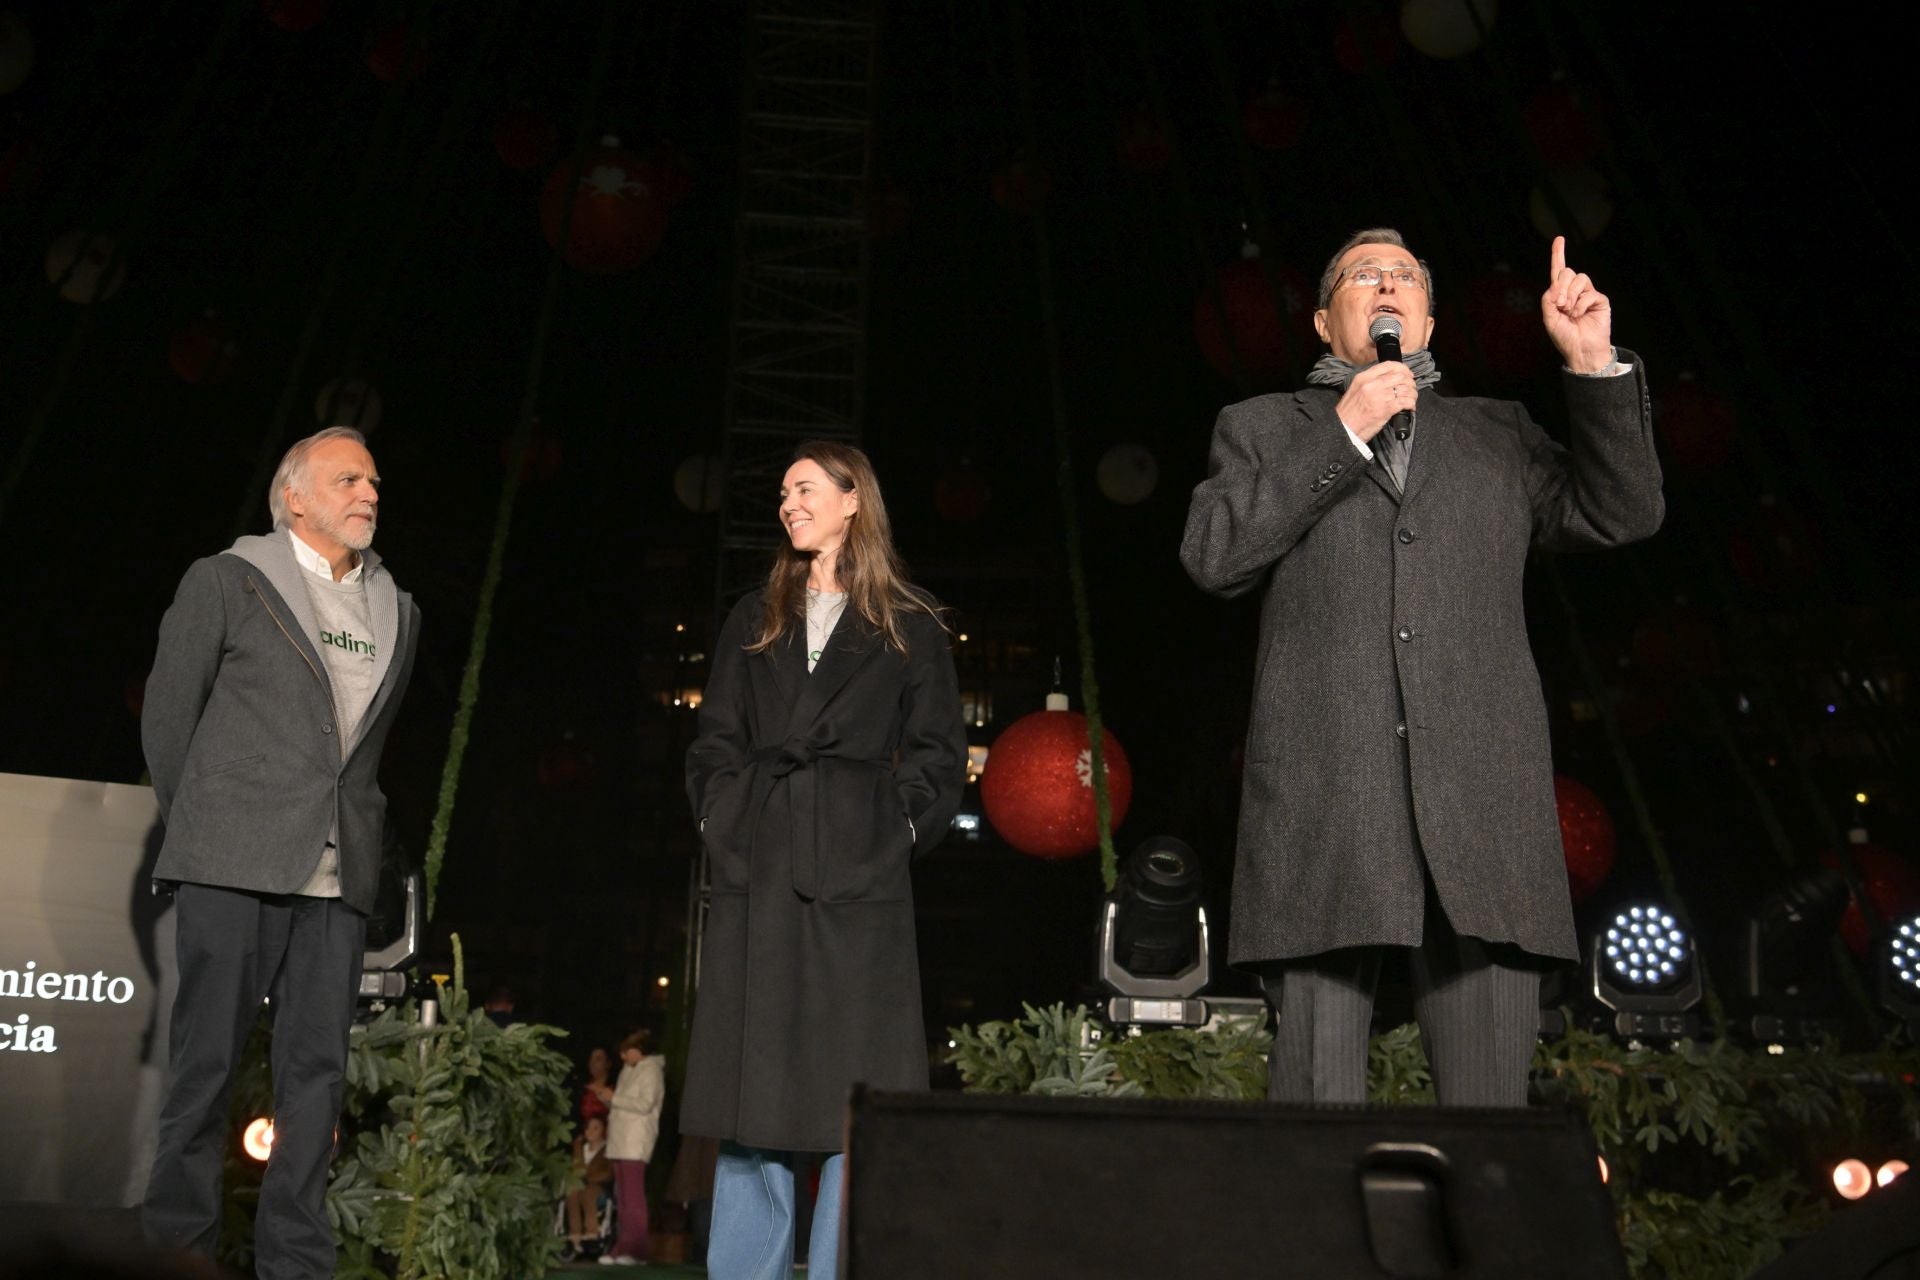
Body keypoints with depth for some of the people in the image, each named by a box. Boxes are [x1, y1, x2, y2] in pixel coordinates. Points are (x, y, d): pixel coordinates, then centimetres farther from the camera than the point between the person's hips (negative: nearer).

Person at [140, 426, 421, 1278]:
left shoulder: (397, 612, 16)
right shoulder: (228, 581, 4)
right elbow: (168, 712, 7)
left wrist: (348, 826, 12)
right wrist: (200, 825, 9)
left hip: (338, 873, 4)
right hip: (234, 863, -4)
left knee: (317, 1069, 2)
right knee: (206, 1060, 0)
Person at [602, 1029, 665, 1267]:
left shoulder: (651, 1071, -4)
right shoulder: (628, 1070, 19)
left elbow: (645, 1104, -13)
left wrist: (613, 1099, -10)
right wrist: (612, 1112, 5)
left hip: (636, 1142, -8)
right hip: (620, 1140, 8)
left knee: (633, 1197, -11)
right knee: (622, 1197, 5)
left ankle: (636, 1249, -12)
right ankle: (623, 1247, 6)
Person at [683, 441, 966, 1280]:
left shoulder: (909, 629, 8)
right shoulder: (754, 621, 17)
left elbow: (937, 754, 5)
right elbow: (714, 743, 14)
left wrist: (894, 830, -6)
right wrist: (724, 824, 1)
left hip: (857, 874, -3)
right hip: (756, 871, 3)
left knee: (853, 1084, -2)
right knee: (751, 1079, 3)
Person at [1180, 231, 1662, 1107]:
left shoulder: (1498, 434, 25)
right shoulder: (1263, 428, 19)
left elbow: (1623, 514, 16)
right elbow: (1211, 556, 3)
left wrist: (1594, 366, 6)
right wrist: (1343, 436, 0)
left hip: (1479, 808, 2)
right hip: (1323, 805, -2)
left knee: (1491, 1105, 0)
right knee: (1317, 1105, -3)